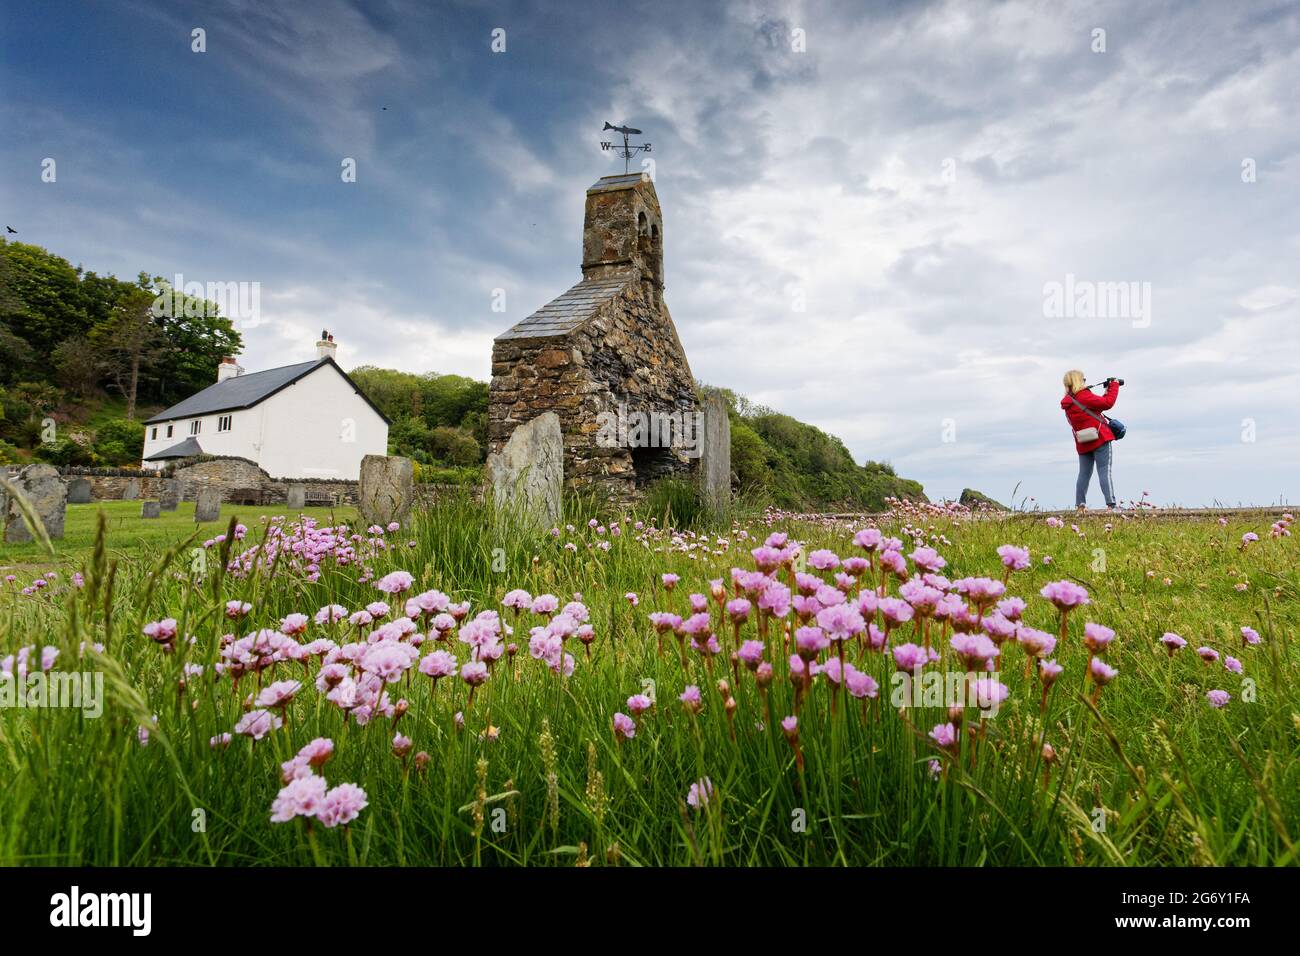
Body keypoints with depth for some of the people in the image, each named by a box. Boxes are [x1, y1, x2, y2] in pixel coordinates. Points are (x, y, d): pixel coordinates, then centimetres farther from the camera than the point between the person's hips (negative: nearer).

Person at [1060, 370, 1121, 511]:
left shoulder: (1068, 402, 11)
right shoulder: (1084, 396, -13)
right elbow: (1108, 403, -14)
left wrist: (1106, 393, 15)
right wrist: (1114, 385, -2)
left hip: (1083, 444, 7)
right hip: (1100, 439, -7)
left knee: (1084, 474, 11)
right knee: (1104, 472, -6)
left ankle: (1080, 504, 9)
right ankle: (1111, 505, -9)